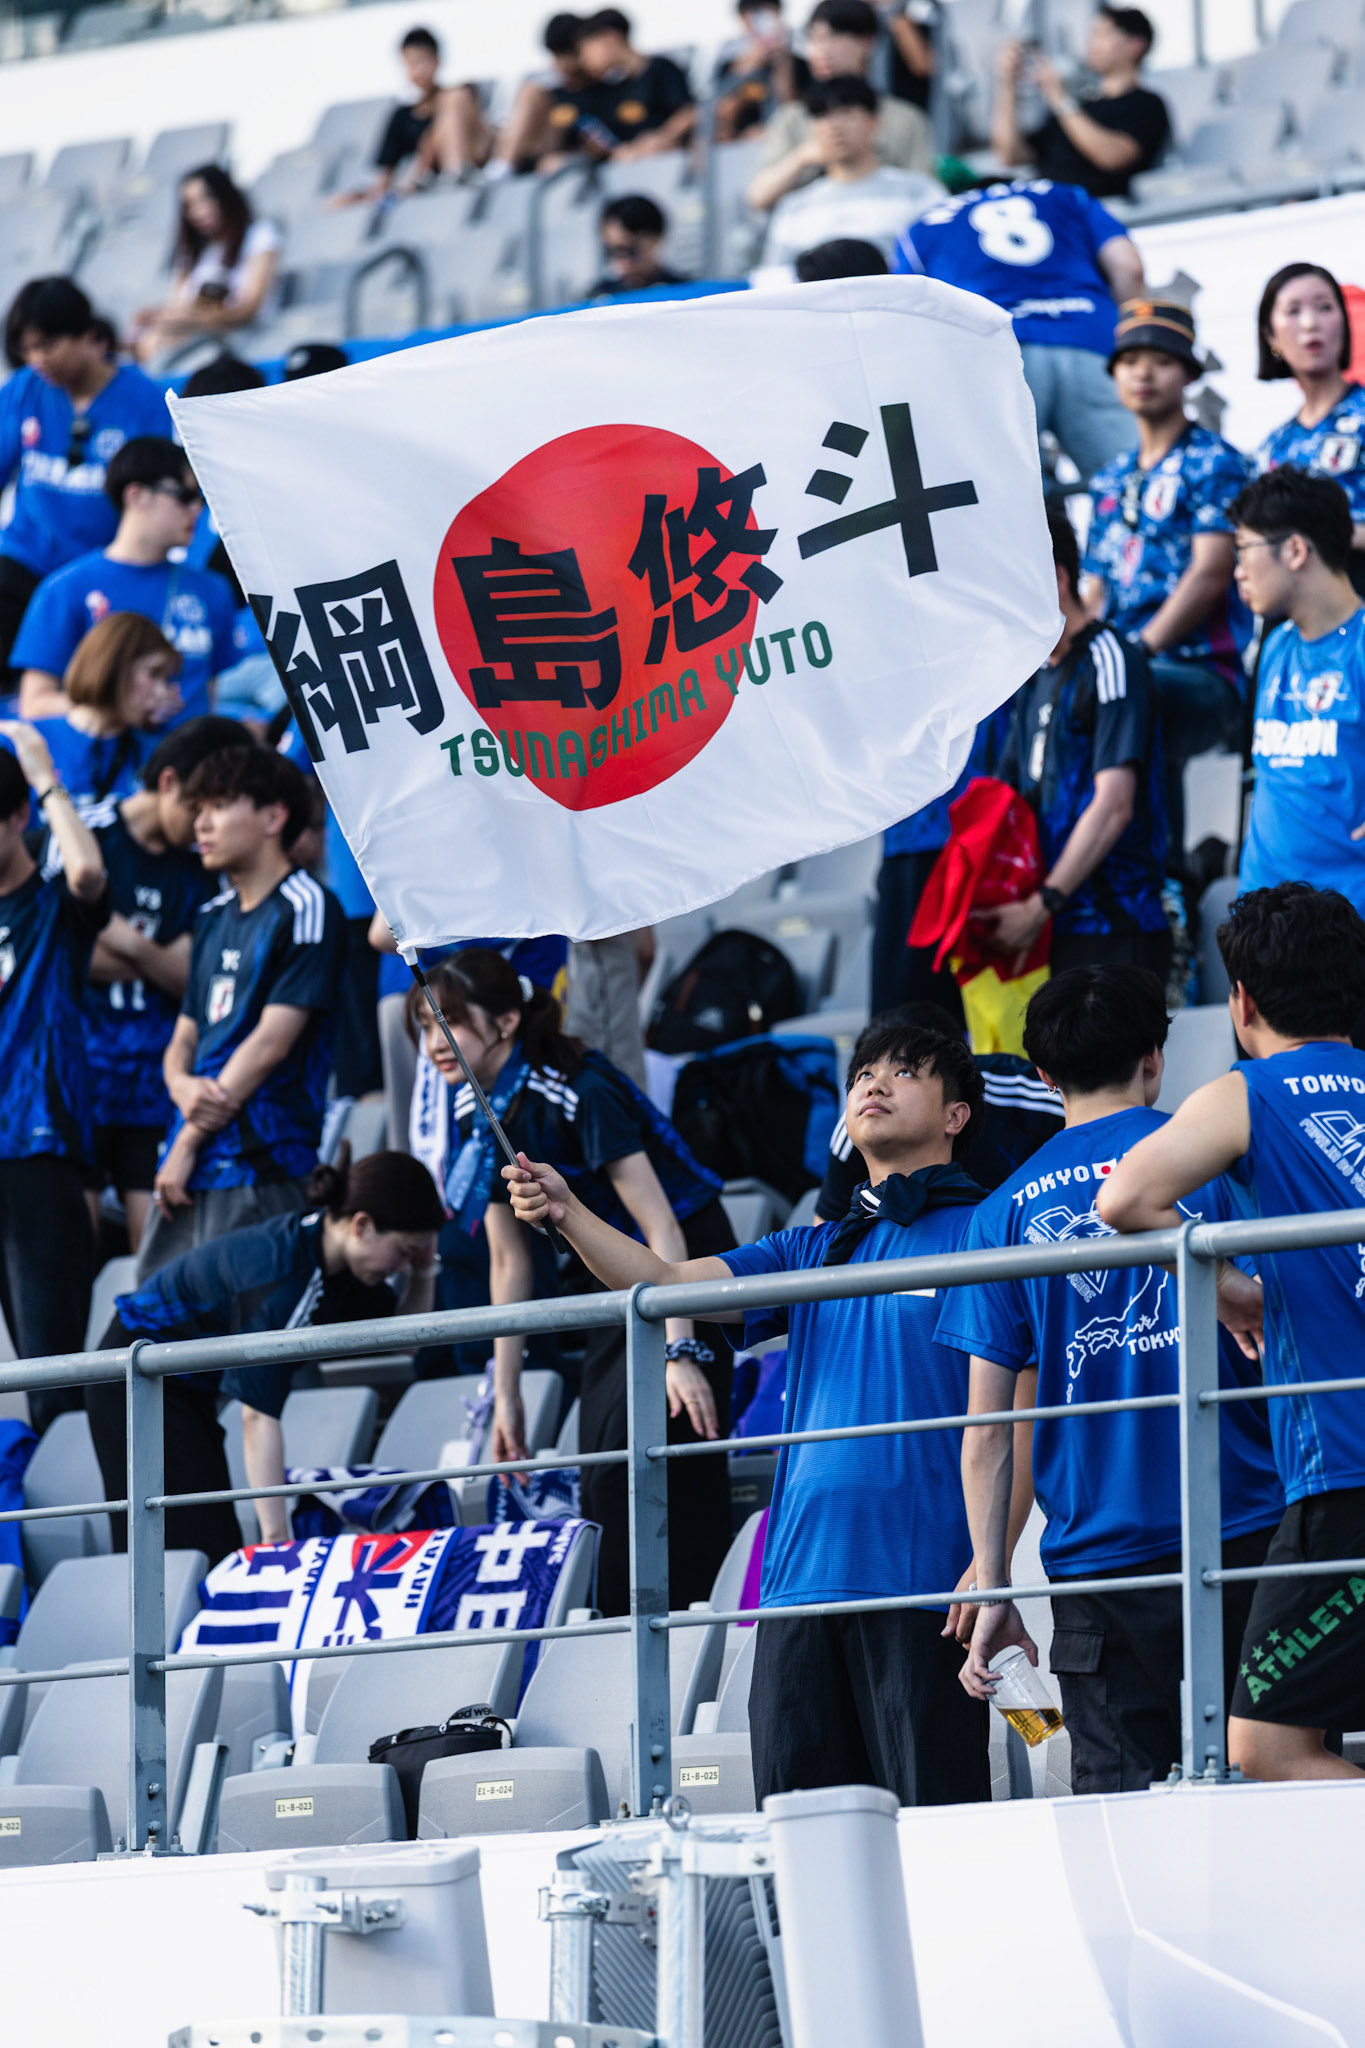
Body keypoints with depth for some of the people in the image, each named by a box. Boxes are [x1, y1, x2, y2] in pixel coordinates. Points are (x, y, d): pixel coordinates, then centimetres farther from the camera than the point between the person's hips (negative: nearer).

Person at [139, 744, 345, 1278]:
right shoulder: (213, 917, 19)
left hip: (261, 1164, -8)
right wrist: (183, 1086, -7)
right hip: (190, 1161, 8)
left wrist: (190, 1141, -9)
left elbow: (273, 1039, -12)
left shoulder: (305, 909, -6)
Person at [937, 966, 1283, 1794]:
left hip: (1094, 1559, 2)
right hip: (1241, 1532, -2)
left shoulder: (1005, 1211, 7)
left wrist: (992, 1589, 7)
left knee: (1120, 1807, 3)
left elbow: (987, 1425, 5)